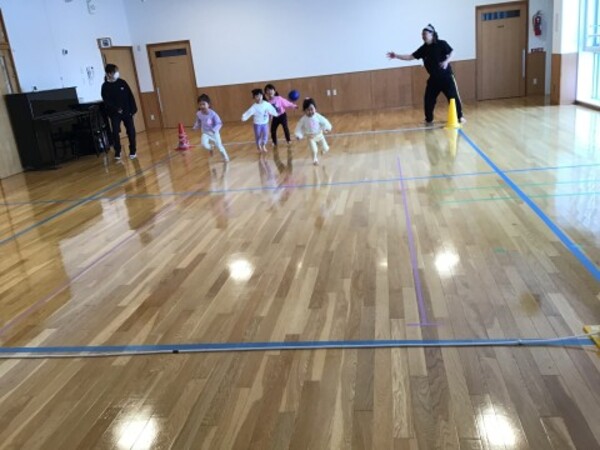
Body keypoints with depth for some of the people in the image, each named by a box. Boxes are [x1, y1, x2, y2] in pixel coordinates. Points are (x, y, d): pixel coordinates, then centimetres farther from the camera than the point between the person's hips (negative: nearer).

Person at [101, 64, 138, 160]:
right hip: (115, 113, -2)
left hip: (127, 111, 3)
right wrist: (116, 109, -24)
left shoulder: (122, 82, 4)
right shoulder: (105, 86, -5)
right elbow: (107, 101, -12)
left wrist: (133, 109, -2)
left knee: (131, 131, 3)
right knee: (115, 132, -6)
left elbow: (130, 96, 4)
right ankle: (117, 153, 6)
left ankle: (132, 151, 15)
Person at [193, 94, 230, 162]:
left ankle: (225, 157, 37)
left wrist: (214, 130, -36)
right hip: (205, 133, 2)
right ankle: (210, 148, 15)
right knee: (204, 144, -23)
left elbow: (219, 123, -22)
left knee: (219, 146, 9)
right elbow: (198, 123, 4)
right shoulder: (198, 114, -14)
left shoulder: (212, 113, -27)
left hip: (214, 133, -2)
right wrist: (195, 127, -14)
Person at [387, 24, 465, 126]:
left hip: (446, 76, -4)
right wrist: (396, 56, -8)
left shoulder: (441, 44, -11)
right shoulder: (423, 48, 2)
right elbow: (411, 57, 0)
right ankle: (429, 120, 18)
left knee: (453, 97, -2)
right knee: (428, 99, 4)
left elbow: (451, 53, -6)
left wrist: (446, 61, -26)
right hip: (434, 78, 5)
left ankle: (459, 117, 12)